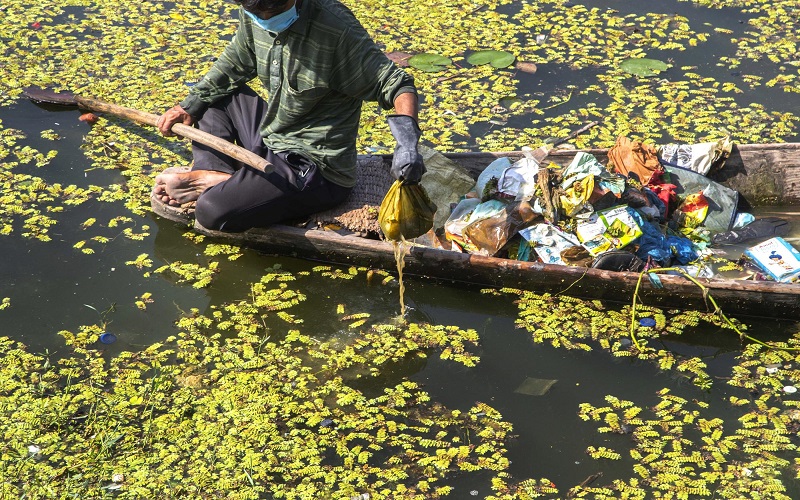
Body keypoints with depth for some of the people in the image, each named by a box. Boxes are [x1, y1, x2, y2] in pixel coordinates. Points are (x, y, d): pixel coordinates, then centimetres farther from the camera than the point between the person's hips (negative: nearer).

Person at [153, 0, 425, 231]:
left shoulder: (338, 32, -26)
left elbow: (395, 84, -22)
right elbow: (234, 63, 16)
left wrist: (407, 142, -39)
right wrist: (190, 105, 10)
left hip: (314, 169, -8)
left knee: (212, 211, -27)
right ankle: (212, 176, -3)